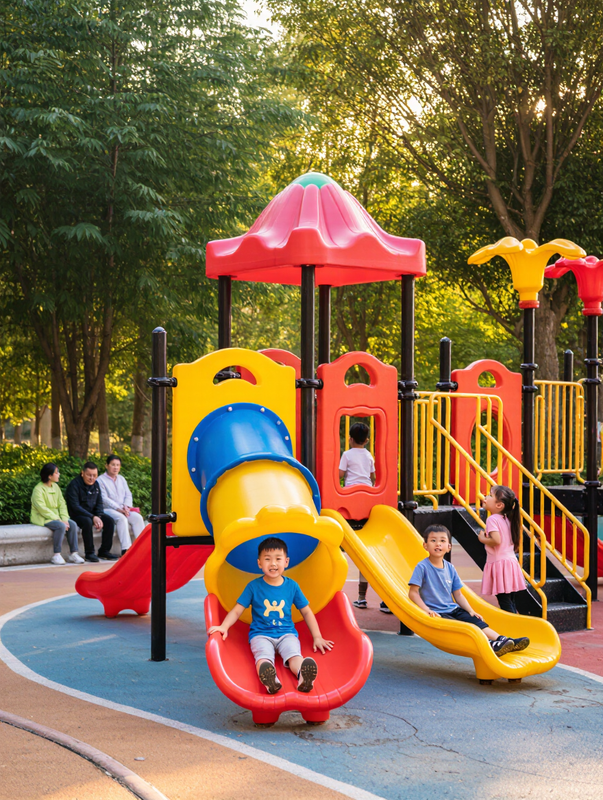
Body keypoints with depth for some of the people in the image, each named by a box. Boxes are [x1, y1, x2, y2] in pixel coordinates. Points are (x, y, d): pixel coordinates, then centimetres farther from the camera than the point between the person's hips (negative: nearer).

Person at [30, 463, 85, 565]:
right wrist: (59, 520, -23)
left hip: (56, 516, 7)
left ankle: (73, 553, -12)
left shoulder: (55, 486, 11)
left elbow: (62, 504, 7)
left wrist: (64, 519, -10)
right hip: (42, 518, -7)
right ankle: (56, 556, -25)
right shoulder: (38, 489, -13)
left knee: (72, 524, -16)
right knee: (61, 526, -31)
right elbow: (43, 509, -20)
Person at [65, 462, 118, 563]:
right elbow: (75, 507, -23)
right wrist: (92, 517, -28)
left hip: (92, 513, 7)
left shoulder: (95, 484, 7)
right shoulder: (74, 485, -16)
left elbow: (99, 503, 11)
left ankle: (104, 551, -4)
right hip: (77, 515, -7)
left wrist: (98, 517, -10)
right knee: (87, 522, -37)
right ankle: (89, 553, -27)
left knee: (109, 521, -13)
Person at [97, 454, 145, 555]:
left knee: (138, 517, -21)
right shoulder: (100, 480, 0)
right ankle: (125, 549, -38)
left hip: (123, 509, 6)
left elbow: (128, 495, 16)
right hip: (108, 509, -6)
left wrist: (126, 506, -6)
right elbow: (104, 499, -10)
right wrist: (118, 509, -19)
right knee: (121, 518, -35)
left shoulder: (121, 479, 22)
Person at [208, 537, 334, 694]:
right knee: (263, 657, -35)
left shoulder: (292, 586, 8)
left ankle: (304, 677, -62)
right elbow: (237, 611, 5)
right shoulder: (253, 586, 4)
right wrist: (223, 627, -13)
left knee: (294, 656, -32)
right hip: (261, 634, -2)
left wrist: (317, 637, 11)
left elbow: (306, 612, 17)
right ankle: (270, 680, -66)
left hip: (286, 633, 2)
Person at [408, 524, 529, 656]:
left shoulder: (450, 568, 11)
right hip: (436, 613, -7)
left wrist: (471, 611, 4)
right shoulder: (422, 567, -7)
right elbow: (413, 593, -11)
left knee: (476, 621, -14)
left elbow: (458, 595, 16)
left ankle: (502, 640, -25)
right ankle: (490, 646, -48)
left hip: (453, 610, 7)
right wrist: (427, 610, -21)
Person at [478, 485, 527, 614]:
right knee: (511, 602, 13)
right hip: (511, 561, 9)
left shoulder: (492, 519, -12)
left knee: (505, 603, -8)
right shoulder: (507, 519, 14)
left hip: (499, 563, -9)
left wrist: (483, 538, -8)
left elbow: (496, 540, -24)